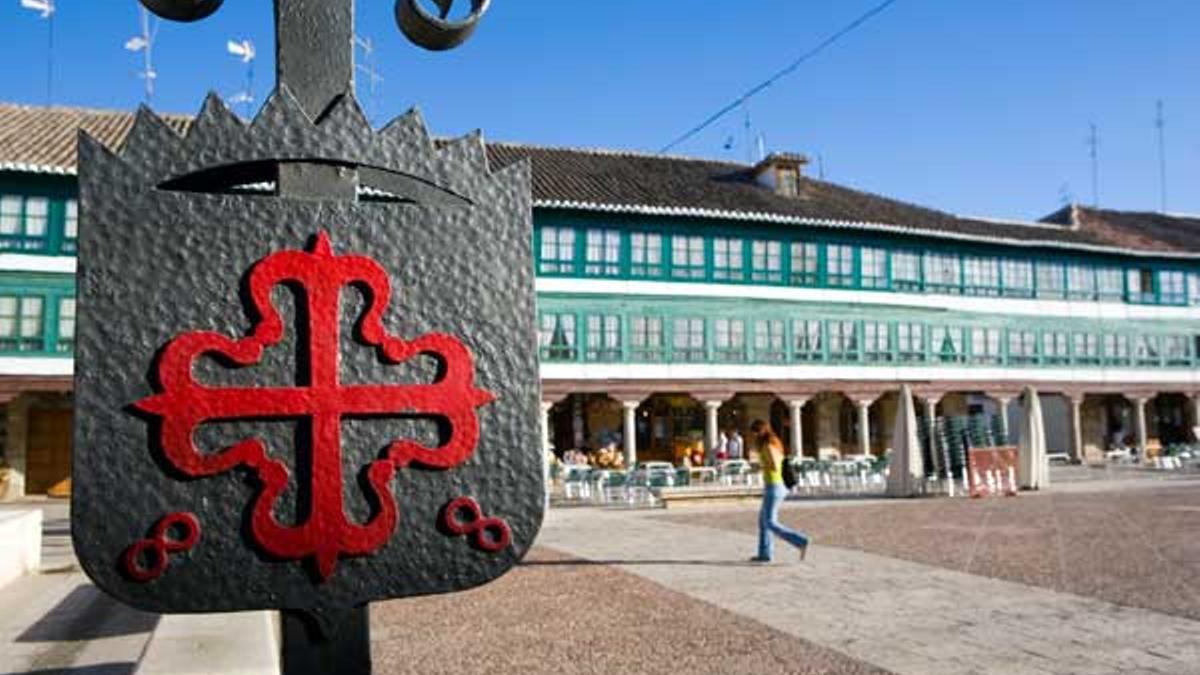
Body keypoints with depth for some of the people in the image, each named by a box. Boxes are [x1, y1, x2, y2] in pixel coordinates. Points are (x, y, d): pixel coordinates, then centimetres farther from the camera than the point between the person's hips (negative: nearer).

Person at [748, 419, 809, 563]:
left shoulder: (768, 446, -17)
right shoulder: (775, 444, 13)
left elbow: (775, 467, -26)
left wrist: (760, 467, -9)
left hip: (773, 487, -10)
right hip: (778, 486, 10)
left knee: (770, 524, -6)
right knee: (763, 520, 16)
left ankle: (801, 542, -10)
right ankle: (765, 554, 18)